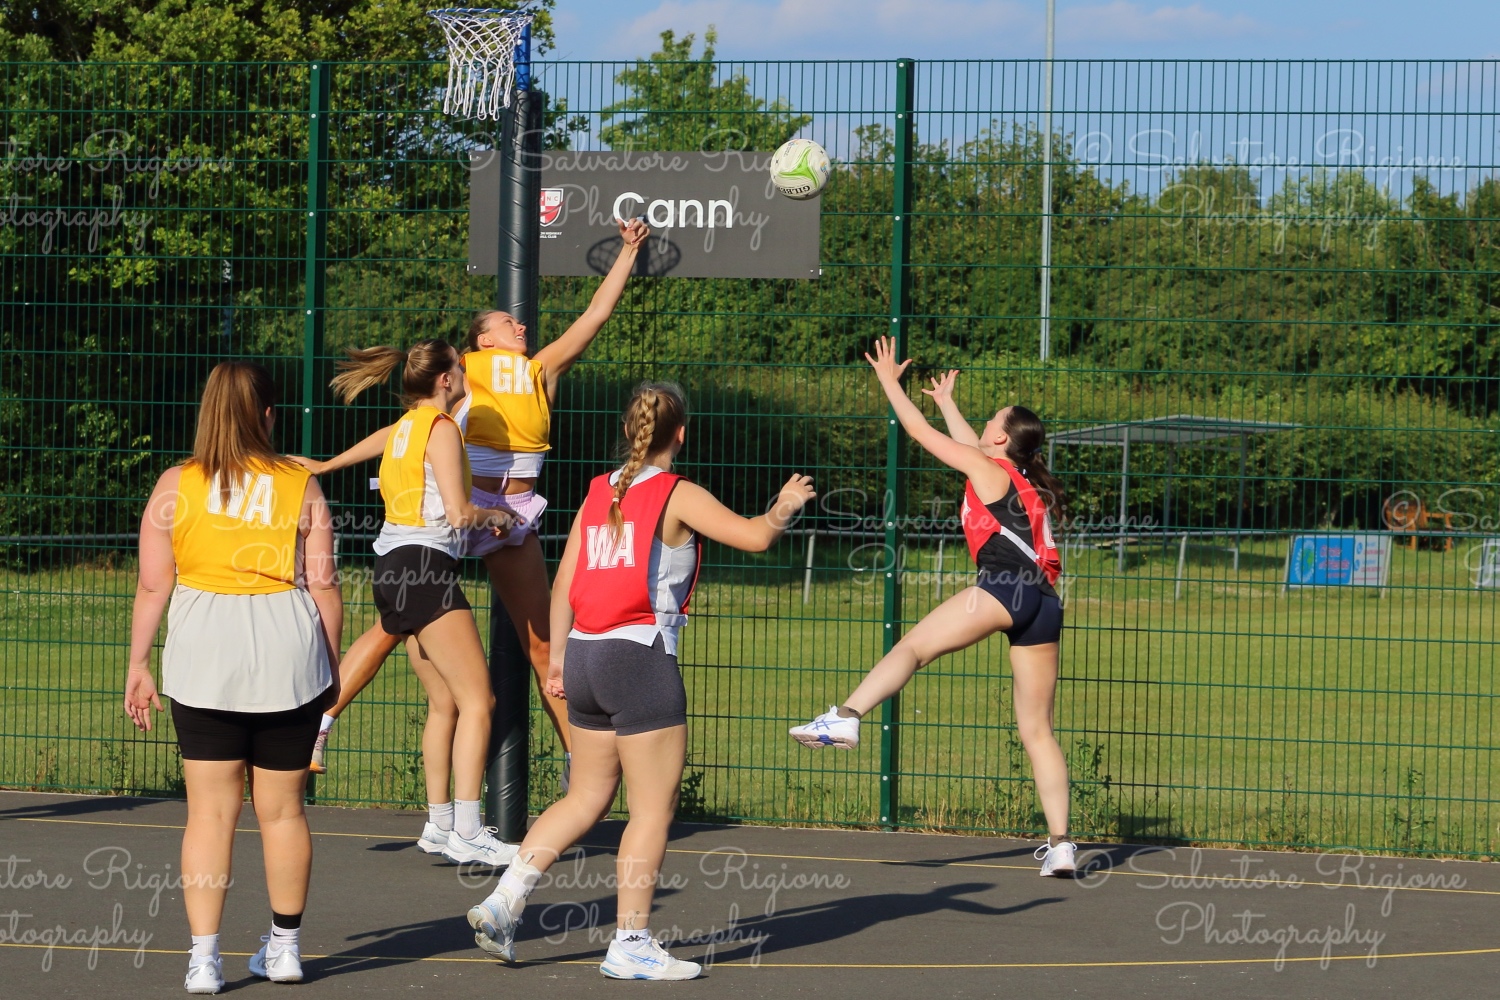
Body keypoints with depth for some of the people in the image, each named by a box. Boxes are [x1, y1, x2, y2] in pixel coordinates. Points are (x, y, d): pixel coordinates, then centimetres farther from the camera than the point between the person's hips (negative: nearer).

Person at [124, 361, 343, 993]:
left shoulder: (175, 486, 1)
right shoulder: (301, 487, 3)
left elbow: (153, 586, 0)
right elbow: (324, 587, 2)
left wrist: (139, 665, 9)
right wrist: (330, 667, 12)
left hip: (204, 656, -1)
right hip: (288, 655, 1)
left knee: (210, 810, 3)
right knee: (282, 808, 12)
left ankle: (204, 958, -1)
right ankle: (284, 947, 24)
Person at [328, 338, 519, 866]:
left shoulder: (404, 427, 18)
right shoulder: (440, 428, -9)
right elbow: (457, 513, -14)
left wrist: (479, 522, 20)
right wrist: (496, 516, 4)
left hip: (394, 568, 10)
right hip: (424, 567, -10)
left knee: (445, 701, 14)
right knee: (477, 699, -9)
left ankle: (439, 823, 16)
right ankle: (466, 832, -15)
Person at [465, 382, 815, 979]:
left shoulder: (598, 493, 12)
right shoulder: (677, 496, -6)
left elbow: (563, 584, 12)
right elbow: (755, 537, -9)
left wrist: (559, 655, 20)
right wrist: (783, 509, 11)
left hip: (586, 656, 7)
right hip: (641, 657, -7)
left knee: (586, 799, 17)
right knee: (654, 810, 1)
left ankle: (503, 900, 7)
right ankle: (630, 945, 2)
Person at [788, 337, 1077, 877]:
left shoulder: (989, 471, 8)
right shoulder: (1025, 483, 29)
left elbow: (921, 432, 11)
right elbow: (972, 446, 49)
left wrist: (889, 381, 22)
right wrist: (947, 402, 62)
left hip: (1007, 586, -8)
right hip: (1044, 605, 8)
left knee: (914, 645, -12)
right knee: (1037, 730, 6)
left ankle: (847, 716, -33)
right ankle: (1059, 843, 2)